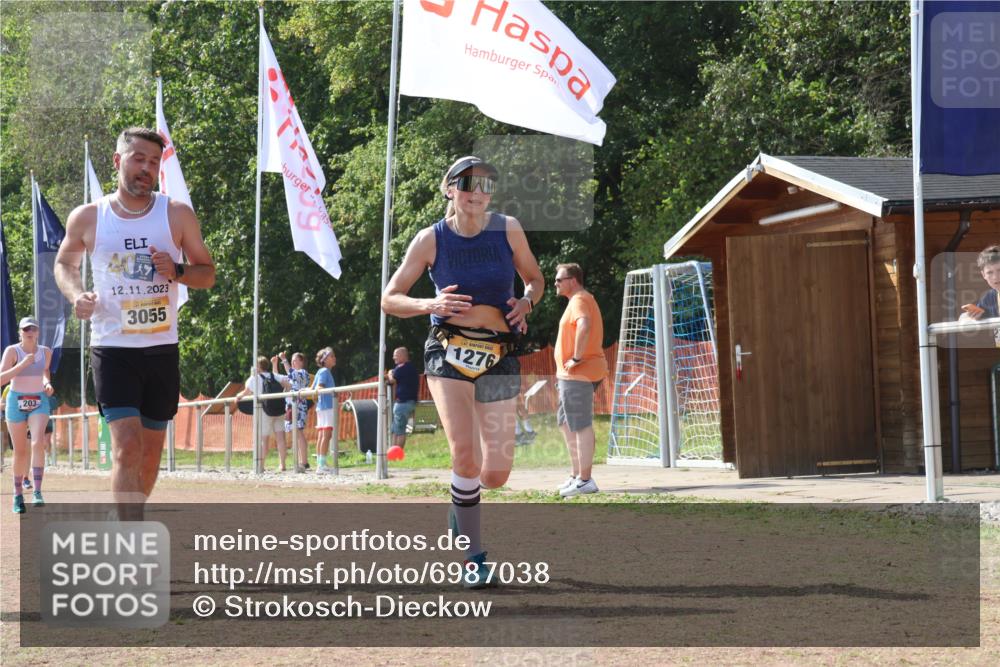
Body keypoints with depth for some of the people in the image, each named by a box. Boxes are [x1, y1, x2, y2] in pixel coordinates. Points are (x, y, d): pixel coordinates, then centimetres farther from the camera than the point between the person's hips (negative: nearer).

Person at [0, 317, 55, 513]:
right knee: (20, 451, 3)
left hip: (39, 401, 1)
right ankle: (18, 495, 16)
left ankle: (37, 492, -24)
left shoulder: (46, 352, 1)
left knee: (38, 442, -21)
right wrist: (22, 365, -27)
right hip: (16, 402, -1)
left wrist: (47, 384, 2)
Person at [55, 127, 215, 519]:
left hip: (162, 349, 3)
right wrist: (75, 295, -4)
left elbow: (208, 273, 8)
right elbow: (64, 263, 17)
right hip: (112, 349, -3)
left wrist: (177, 271, -14)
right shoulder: (87, 218, 0)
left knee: (151, 451, 12)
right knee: (127, 446, -17)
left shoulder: (178, 215, 2)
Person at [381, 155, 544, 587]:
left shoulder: (508, 229, 0)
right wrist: (429, 304, -18)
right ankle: (475, 558, -7)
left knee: (495, 475, -1)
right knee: (464, 452, -22)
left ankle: (461, 497, 37)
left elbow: (535, 279, 15)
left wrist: (526, 302, -7)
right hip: (448, 352, -2)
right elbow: (390, 299, 1)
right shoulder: (430, 239, -4)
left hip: (498, 356, 2)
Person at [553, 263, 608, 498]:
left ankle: (585, 480, -7)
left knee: (581, 426, -8)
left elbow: (584, 326, -33)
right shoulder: (584, 300, 20)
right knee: (566, 424, 18)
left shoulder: (579, 301, -13)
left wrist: (576, 358, -26)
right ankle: (577, 475, 22)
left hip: (579, 374, -11)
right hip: (571, 375, 11)